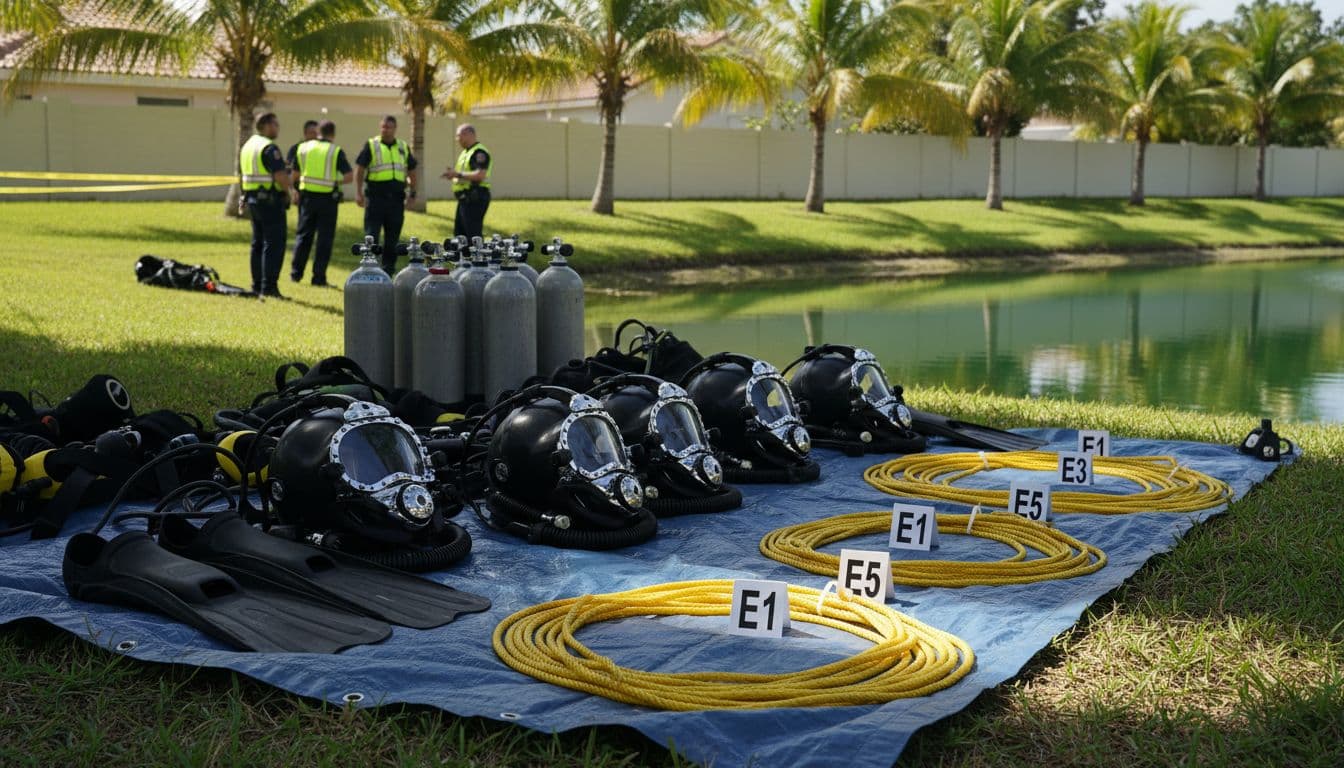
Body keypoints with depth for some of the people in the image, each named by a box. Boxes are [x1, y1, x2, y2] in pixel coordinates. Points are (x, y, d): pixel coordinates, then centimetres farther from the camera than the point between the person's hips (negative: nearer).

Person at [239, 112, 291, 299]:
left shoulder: (246, 146, 14)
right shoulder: (269, 147, -16)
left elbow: (241, 174, 19)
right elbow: (281, 176, -22)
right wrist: (286, 191, -5)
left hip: (252, 198, 9)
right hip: (271, 200, -9)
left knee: (258, 243, 14)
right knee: (274, 244, -6)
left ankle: (257, 285, 18)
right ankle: (269, 287, -9)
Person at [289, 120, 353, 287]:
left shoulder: (303, 147, 4)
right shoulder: (336, 151, -6)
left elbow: (295, 174, 11)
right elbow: (348, 177, -13)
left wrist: (296, 191, 26)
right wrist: (336, 182, 6)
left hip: (307, 196, 3)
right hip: (328, 199, -3)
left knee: (303, 235, 14)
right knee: (324, 238, 3)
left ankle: (296, 272, 16)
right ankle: (319, 276, 2)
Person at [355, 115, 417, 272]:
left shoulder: (404, 148, 14)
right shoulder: (371, 146, 3)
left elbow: (411, 171, 21)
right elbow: (359, 169, 0)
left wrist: (412, 193, 12)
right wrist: (358, 192, -9)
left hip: (396, 198, 4)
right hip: (376, 196, -4)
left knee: (393, 236, 7)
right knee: (371, 235, -5)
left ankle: (388, 269, 15)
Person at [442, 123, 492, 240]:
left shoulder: (479, 152, -13)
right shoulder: (465, 152, 19)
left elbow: (480, 175, -25)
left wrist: (458, 174, -18)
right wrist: (453, 173, 7)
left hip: (474, 198, -11)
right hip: (465, 198, 11)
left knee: (473, 234, -11)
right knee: (459, 232, 14)